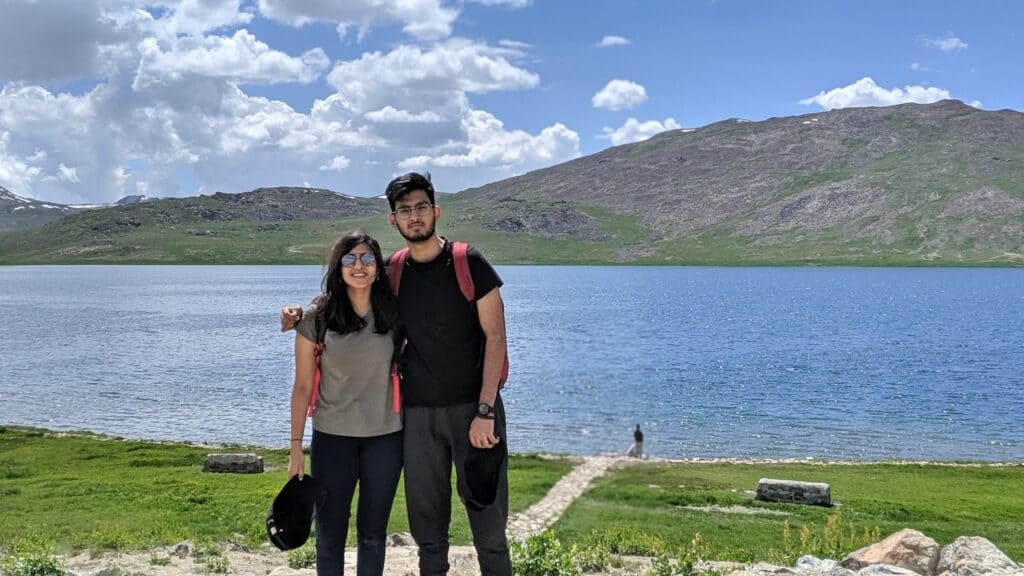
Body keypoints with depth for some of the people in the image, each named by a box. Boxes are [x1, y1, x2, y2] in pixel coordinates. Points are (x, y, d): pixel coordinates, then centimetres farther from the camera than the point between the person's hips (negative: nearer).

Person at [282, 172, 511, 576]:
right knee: (426, 518, 10)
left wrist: (485, 411, -14)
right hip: (418, 412, 3)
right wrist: (301, 314, 1)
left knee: (487, 515, 1)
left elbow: (495, 337, -7)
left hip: (473, 407, -3)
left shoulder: (469, 264, -4)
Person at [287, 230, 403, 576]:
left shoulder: (392, 315, -1)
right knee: (330, 532, 9)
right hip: (332, 437, -1)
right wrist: (296, 447, -2)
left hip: (385, 437, 1)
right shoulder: (316, 318, -6)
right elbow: (302, 386, -2)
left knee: (373, 534, 12)